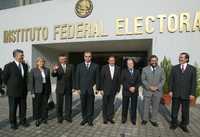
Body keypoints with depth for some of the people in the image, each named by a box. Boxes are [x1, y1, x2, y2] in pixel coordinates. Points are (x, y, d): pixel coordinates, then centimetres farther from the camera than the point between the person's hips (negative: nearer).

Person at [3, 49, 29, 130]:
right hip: (13, 91, -4)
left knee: (23, 107, 13)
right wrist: (10, 86, 4)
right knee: (13, 108, 10)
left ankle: (22, 120, 29)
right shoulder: (9, 66, -9)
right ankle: (13, 123, 27)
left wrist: (24, 86, 10)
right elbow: (4, 78, -2)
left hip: (23, 91, 4)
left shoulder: (25, 66, 4)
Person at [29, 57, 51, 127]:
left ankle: (44, 118, 23)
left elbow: (49, 80, 7)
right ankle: (37, 119, 20)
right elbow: (31, 82, -7)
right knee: (37, 105, 6)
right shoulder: (33, 70, -6)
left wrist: (50, 90, 7)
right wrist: (32, 92, -11)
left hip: (45, 90, 3)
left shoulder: (47, 70, 4)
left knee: (45, 104, 8)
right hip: (37, 90, -3)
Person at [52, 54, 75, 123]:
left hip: (69, 88, 2)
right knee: (59, 103, 9)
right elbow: (53, 75, -19)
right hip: (60, 88, -1)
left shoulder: (71, 66, 2)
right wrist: (54, 71, -42)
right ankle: (59, 117, 26)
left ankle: (68, 116, 28)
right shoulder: (57, 67, -3)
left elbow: (73, 77, 2)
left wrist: (73, 87, -3)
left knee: (68, 103, 11)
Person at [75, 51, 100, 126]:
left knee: (90, 105, 7)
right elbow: (77, 78, 4)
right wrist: (77, 88, -1)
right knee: (83, 105, 9)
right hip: (82, 89, 1)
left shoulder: (95, 66, 2)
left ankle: (90, 119, 23)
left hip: (91, 89, -1)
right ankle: (84, 119, 26)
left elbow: (97, 78, 2)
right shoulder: (79, 66, 5)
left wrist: (97, 88, -3)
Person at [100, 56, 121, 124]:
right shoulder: (104, 67, -5)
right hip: (106, 89, -1)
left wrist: (118, 88, 2)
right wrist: (101, 89, -8)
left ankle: (110, 117, 25)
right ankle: (105, 118, 24)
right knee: (105, 104, 9)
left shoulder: (118, 68, 1)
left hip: (113, 90, 2)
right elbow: (101, 79, -5)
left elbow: (119, 79, 4)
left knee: (111, 104, 10)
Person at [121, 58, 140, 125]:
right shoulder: (124, 71, 2)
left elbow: (139, 81, 4)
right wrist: (129, 88, -15)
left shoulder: (137, 71, 9)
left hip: (135, 92, 2)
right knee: (125, 106, 7)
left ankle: (133, 119, 21)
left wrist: (135, 87, -12)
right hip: (126, 91, -1)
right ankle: (124, 118, 23)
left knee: (134, 106, 6)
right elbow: (122, 81, -6)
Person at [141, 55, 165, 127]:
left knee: (155, 107, 8)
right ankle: (145, 119, 24)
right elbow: (143, 80, -2)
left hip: (157, 91, 1)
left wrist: (157, 87, -11)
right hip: (147, 91, -1)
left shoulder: (161, 70, 4)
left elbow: (163, 80, 3)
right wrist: (149, 87, -13)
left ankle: (153, 120, 24)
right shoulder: (145, 69, 0)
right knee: (146, 106, 8)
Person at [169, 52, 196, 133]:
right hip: (175, 93, 1)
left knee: (185, 111, 11)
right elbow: (171, 80, 3)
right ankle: (174, 123, 26)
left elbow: (194, 82, -2)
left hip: (186, 94, 0)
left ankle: (184, 125, 29)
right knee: (174, 110, 10)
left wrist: (192, 94, -7)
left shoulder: (192, 69, 1)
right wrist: (170, 90, -3)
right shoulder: (174, 68, 3)